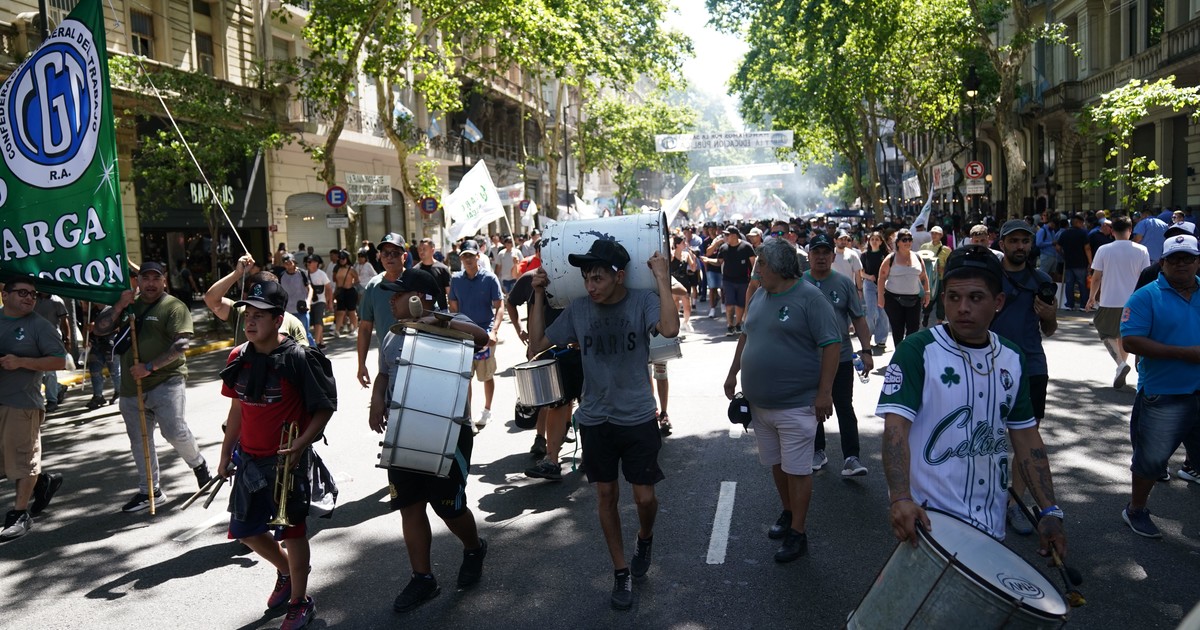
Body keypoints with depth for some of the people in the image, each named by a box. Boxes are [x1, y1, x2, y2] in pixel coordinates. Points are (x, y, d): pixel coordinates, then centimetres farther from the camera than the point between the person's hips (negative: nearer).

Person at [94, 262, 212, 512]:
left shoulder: (174, 307, -5)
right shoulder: (129, 305, 17)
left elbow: (181, 345, -16)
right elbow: (100, 329, 10)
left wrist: (150, 367, -20)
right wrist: (119, 306, -4)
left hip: (166, 381, -6)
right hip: (132, 386, 7)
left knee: (175, 431, -14)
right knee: (139, 441, 10)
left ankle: (199, 465, 15)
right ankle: (150, 491, 22)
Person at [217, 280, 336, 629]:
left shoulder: (298, 357, -17)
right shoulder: (239, 357, 0)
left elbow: (325, 408, -13)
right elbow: (237, 409, 11)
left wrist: (301, 445, -25)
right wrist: (225, 456, 13)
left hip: (287, 460, -6)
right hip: (250, 459, 6)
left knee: (292, 530, 6)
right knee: (245, 530, 16)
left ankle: (300, 601, 25)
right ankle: (286, 571, 44)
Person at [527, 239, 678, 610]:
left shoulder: (642, 302, -13)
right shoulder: (578, 309, -5)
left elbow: (670, 329, -34)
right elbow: (536, 345, -1)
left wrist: (662, 279, -27)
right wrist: (538, 296, -6)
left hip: (638, 418, -2)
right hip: (594, 420, 2)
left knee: (645, 497, 4)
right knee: (606, 495, 11)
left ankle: (645, 538, 39)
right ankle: (621, 572, 29)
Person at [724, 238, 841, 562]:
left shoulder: (809, 298, -13)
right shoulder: (759, 295, 10)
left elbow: (831, 344, -15)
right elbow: (745, 335, 21)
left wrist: (824, 392, -19)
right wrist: (733, 373, 18)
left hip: (796, 405, -7)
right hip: (760, 403, 7)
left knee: (797, 470, 1)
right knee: (776, 464, 18)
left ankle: (798, 533, 12)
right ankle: (788, 513, 36)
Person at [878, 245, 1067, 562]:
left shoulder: (1011, 358, 6)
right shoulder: (917, 351, -12)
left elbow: (1026, 437, 11)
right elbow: (896, 425, -22)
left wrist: (1049, 511, 4)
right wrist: (901, 497, -35)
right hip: (930, 517, -5)